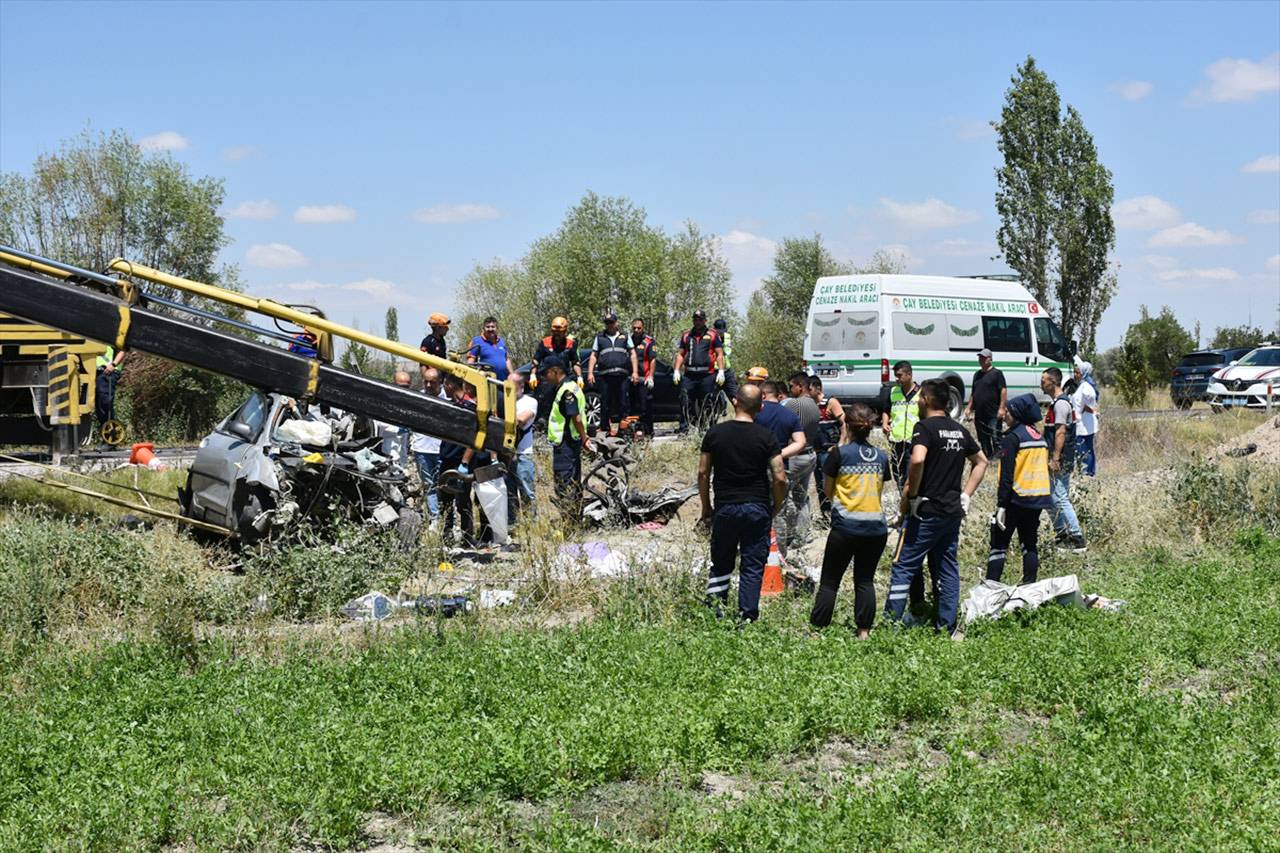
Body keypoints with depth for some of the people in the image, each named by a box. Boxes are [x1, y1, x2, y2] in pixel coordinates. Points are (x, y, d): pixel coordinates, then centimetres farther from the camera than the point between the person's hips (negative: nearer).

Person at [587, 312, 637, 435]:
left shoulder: (625, 336, 16)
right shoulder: (599, 338, 17)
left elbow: (632, 354, 12)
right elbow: (593, 356, 14)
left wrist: (634, 372, 1)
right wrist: (590, 373, 2)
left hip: (622, 375, 0)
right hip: (605, 375, 0)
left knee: (623, 403, -3)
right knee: (605, 403, 1)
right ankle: (605, 428, 7)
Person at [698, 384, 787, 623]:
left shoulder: (714, 433, 0)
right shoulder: (766, 437, -7)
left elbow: (703, 473, 3)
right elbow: (780, 479, -10)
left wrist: (706, 509, 13)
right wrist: (776, 508, 6)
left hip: (725, 507, 2)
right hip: (757, 509, -2)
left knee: (720, 565, 14)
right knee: (753, 567, 6)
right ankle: (747, 618, 5)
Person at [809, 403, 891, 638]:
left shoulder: (839, 453, -6)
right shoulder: (881, 456, 6)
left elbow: (827, 491, 3)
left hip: (845, 526, -3)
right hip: (876, 527, 4)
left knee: (829, 581, 4)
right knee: (865, 580, 11)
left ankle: (817, 629, 4)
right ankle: (864, 631, 9)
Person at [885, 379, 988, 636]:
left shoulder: (925, 427, -11)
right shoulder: (959, 430, 12)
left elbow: (917, 460, -28)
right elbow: (981, 462, 23)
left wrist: (909, 495, -15)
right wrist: (965, 495, 19)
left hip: (928, 510, -7)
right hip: (953, 511, 7)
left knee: (904, 566, -3)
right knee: (948, 568, 12)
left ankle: (891, 622, -5)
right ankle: (947, 627, 14)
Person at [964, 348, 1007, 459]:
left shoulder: (996, 373, -3)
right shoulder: (977, 375, 18)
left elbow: (1003, 390, -9)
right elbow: (973, 393, 25)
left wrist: (1001, 408, -16)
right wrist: (969, 408, 19)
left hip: (993, 415, -7)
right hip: (979, 415, 7)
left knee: (995, 438, -10)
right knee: (983, 440, 11)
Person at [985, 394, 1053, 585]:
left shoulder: (1012, 438, -12)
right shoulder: (1040, 437, 12)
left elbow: (1006, 475, -16)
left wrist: (1001, 505, -16)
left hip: (1016, 499, -7)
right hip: (1038, 499, 7)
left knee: (999, 544, -1)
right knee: (1030, 544, 12)